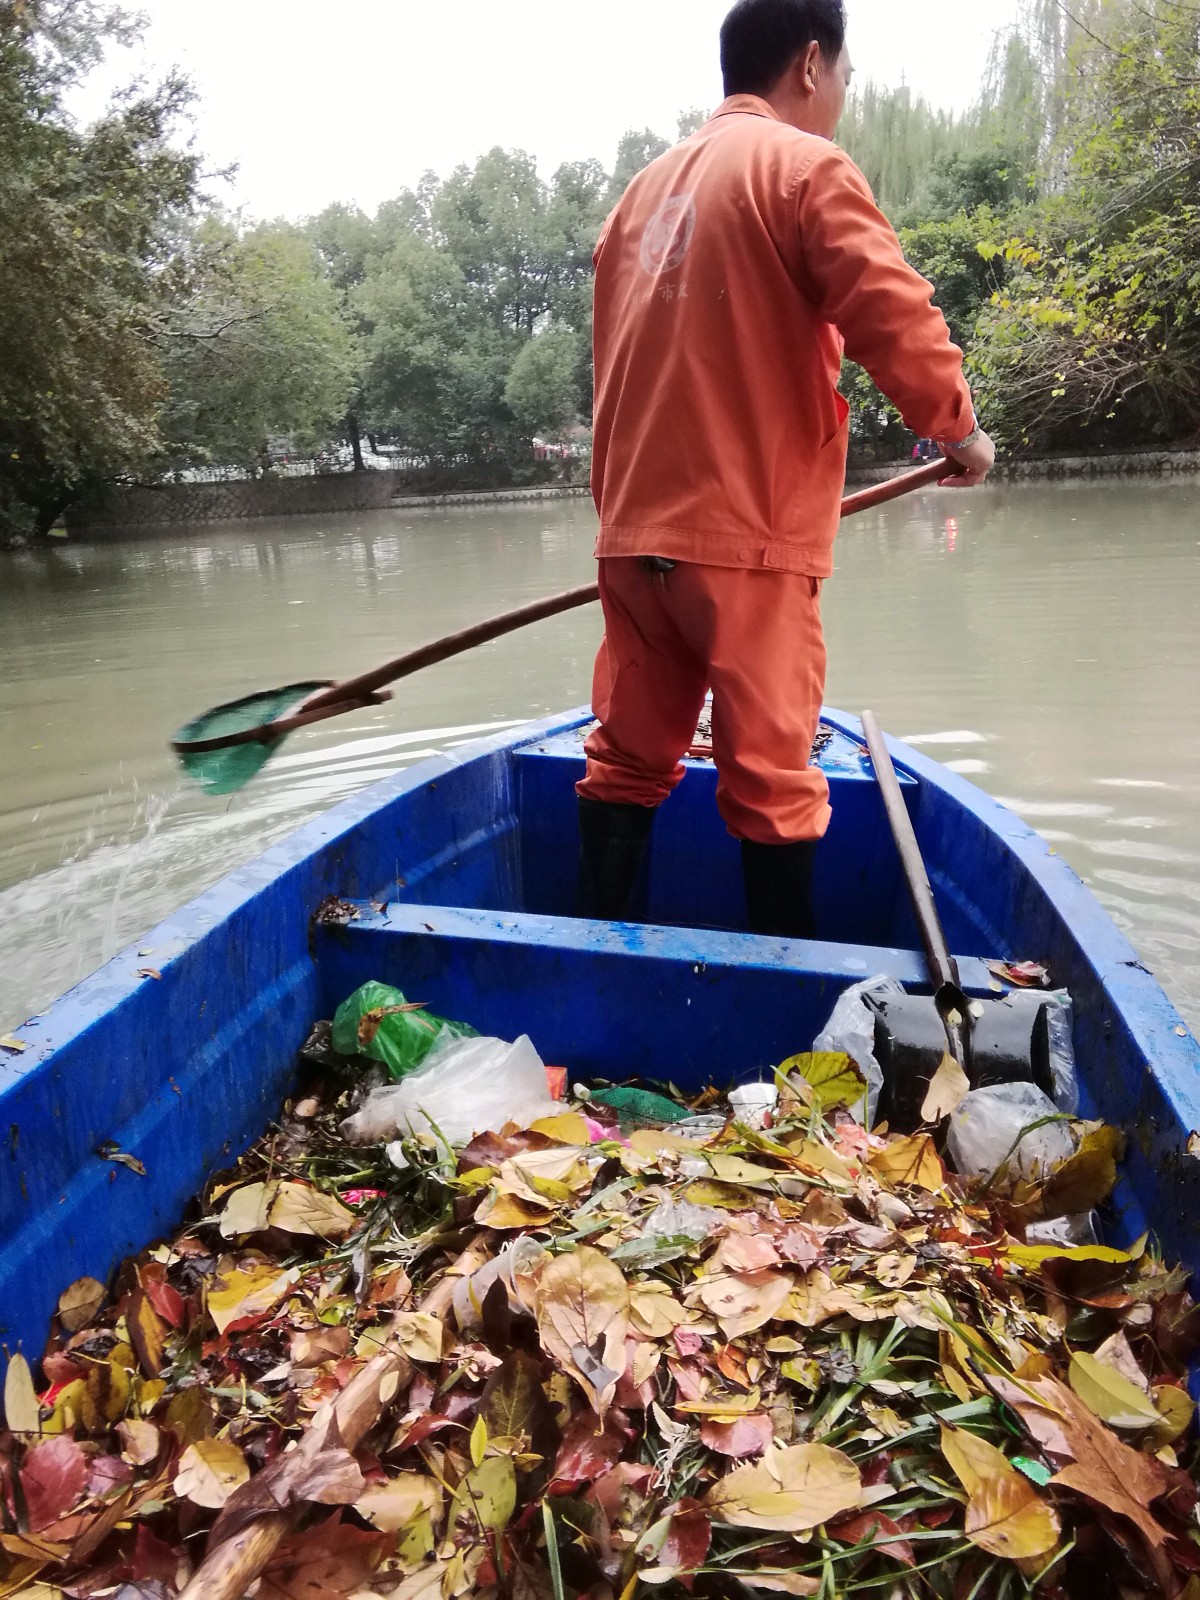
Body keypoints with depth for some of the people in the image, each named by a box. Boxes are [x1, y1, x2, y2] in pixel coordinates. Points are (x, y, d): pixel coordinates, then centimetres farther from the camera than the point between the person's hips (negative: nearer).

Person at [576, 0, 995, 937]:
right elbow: (896, 318, -11)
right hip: (746, 539, -7)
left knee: (629, 756, 11)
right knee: (772, 778, 0)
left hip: (634, 530, 7)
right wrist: (959, 430, 5)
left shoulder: (645, 189, 19)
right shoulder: (806, 166, -2)